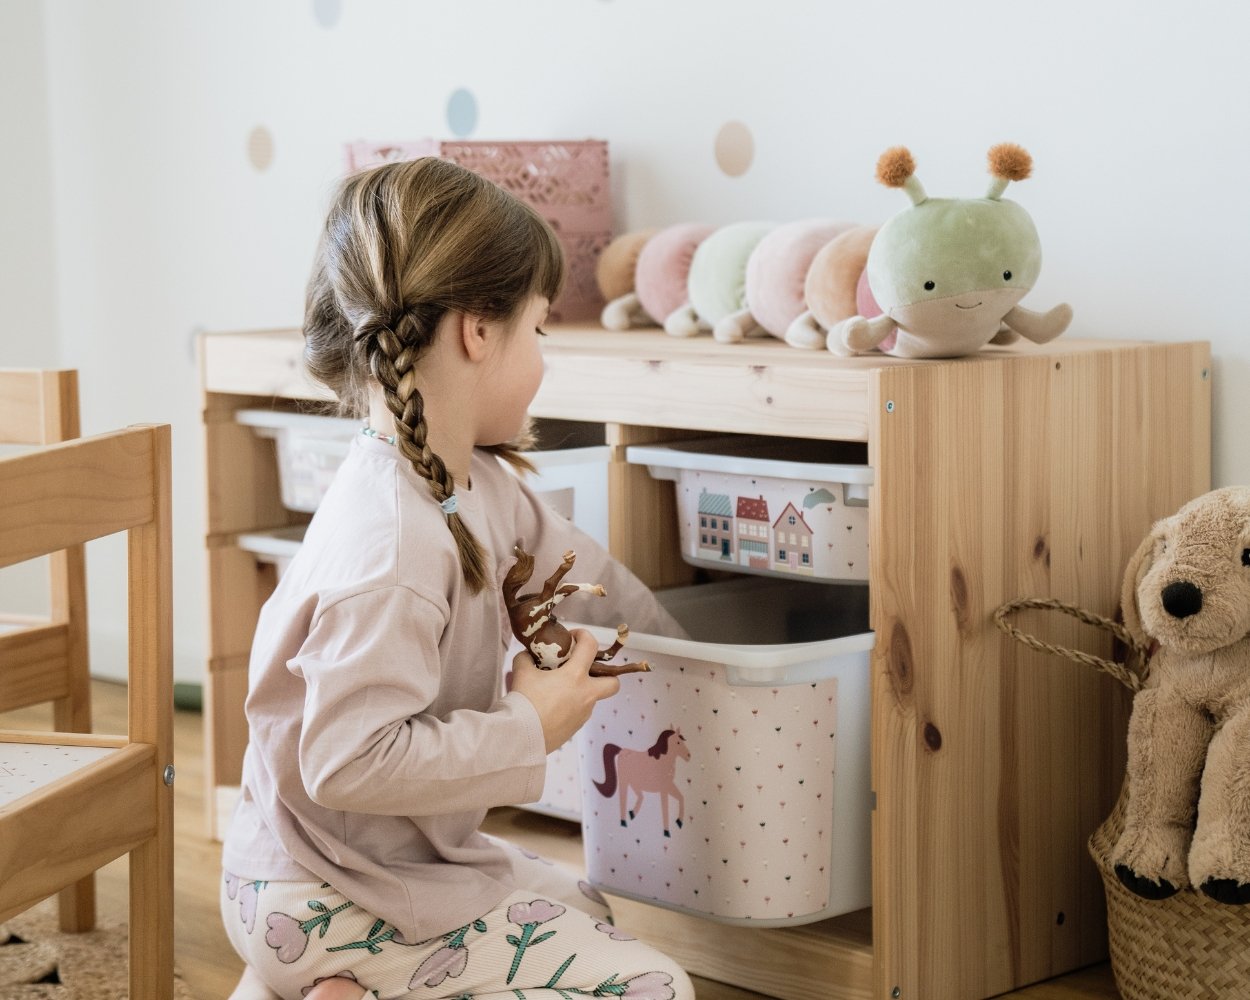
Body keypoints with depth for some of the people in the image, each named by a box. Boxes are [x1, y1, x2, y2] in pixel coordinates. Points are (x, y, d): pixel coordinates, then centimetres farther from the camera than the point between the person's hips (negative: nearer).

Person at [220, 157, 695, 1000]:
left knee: (583, 910, 31)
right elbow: (352, 762, -34)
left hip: (407, 858, 10)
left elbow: (568, 558, 21)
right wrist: (529, 727, -23)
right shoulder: (392, 546, -31)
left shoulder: (474, 482, 0)